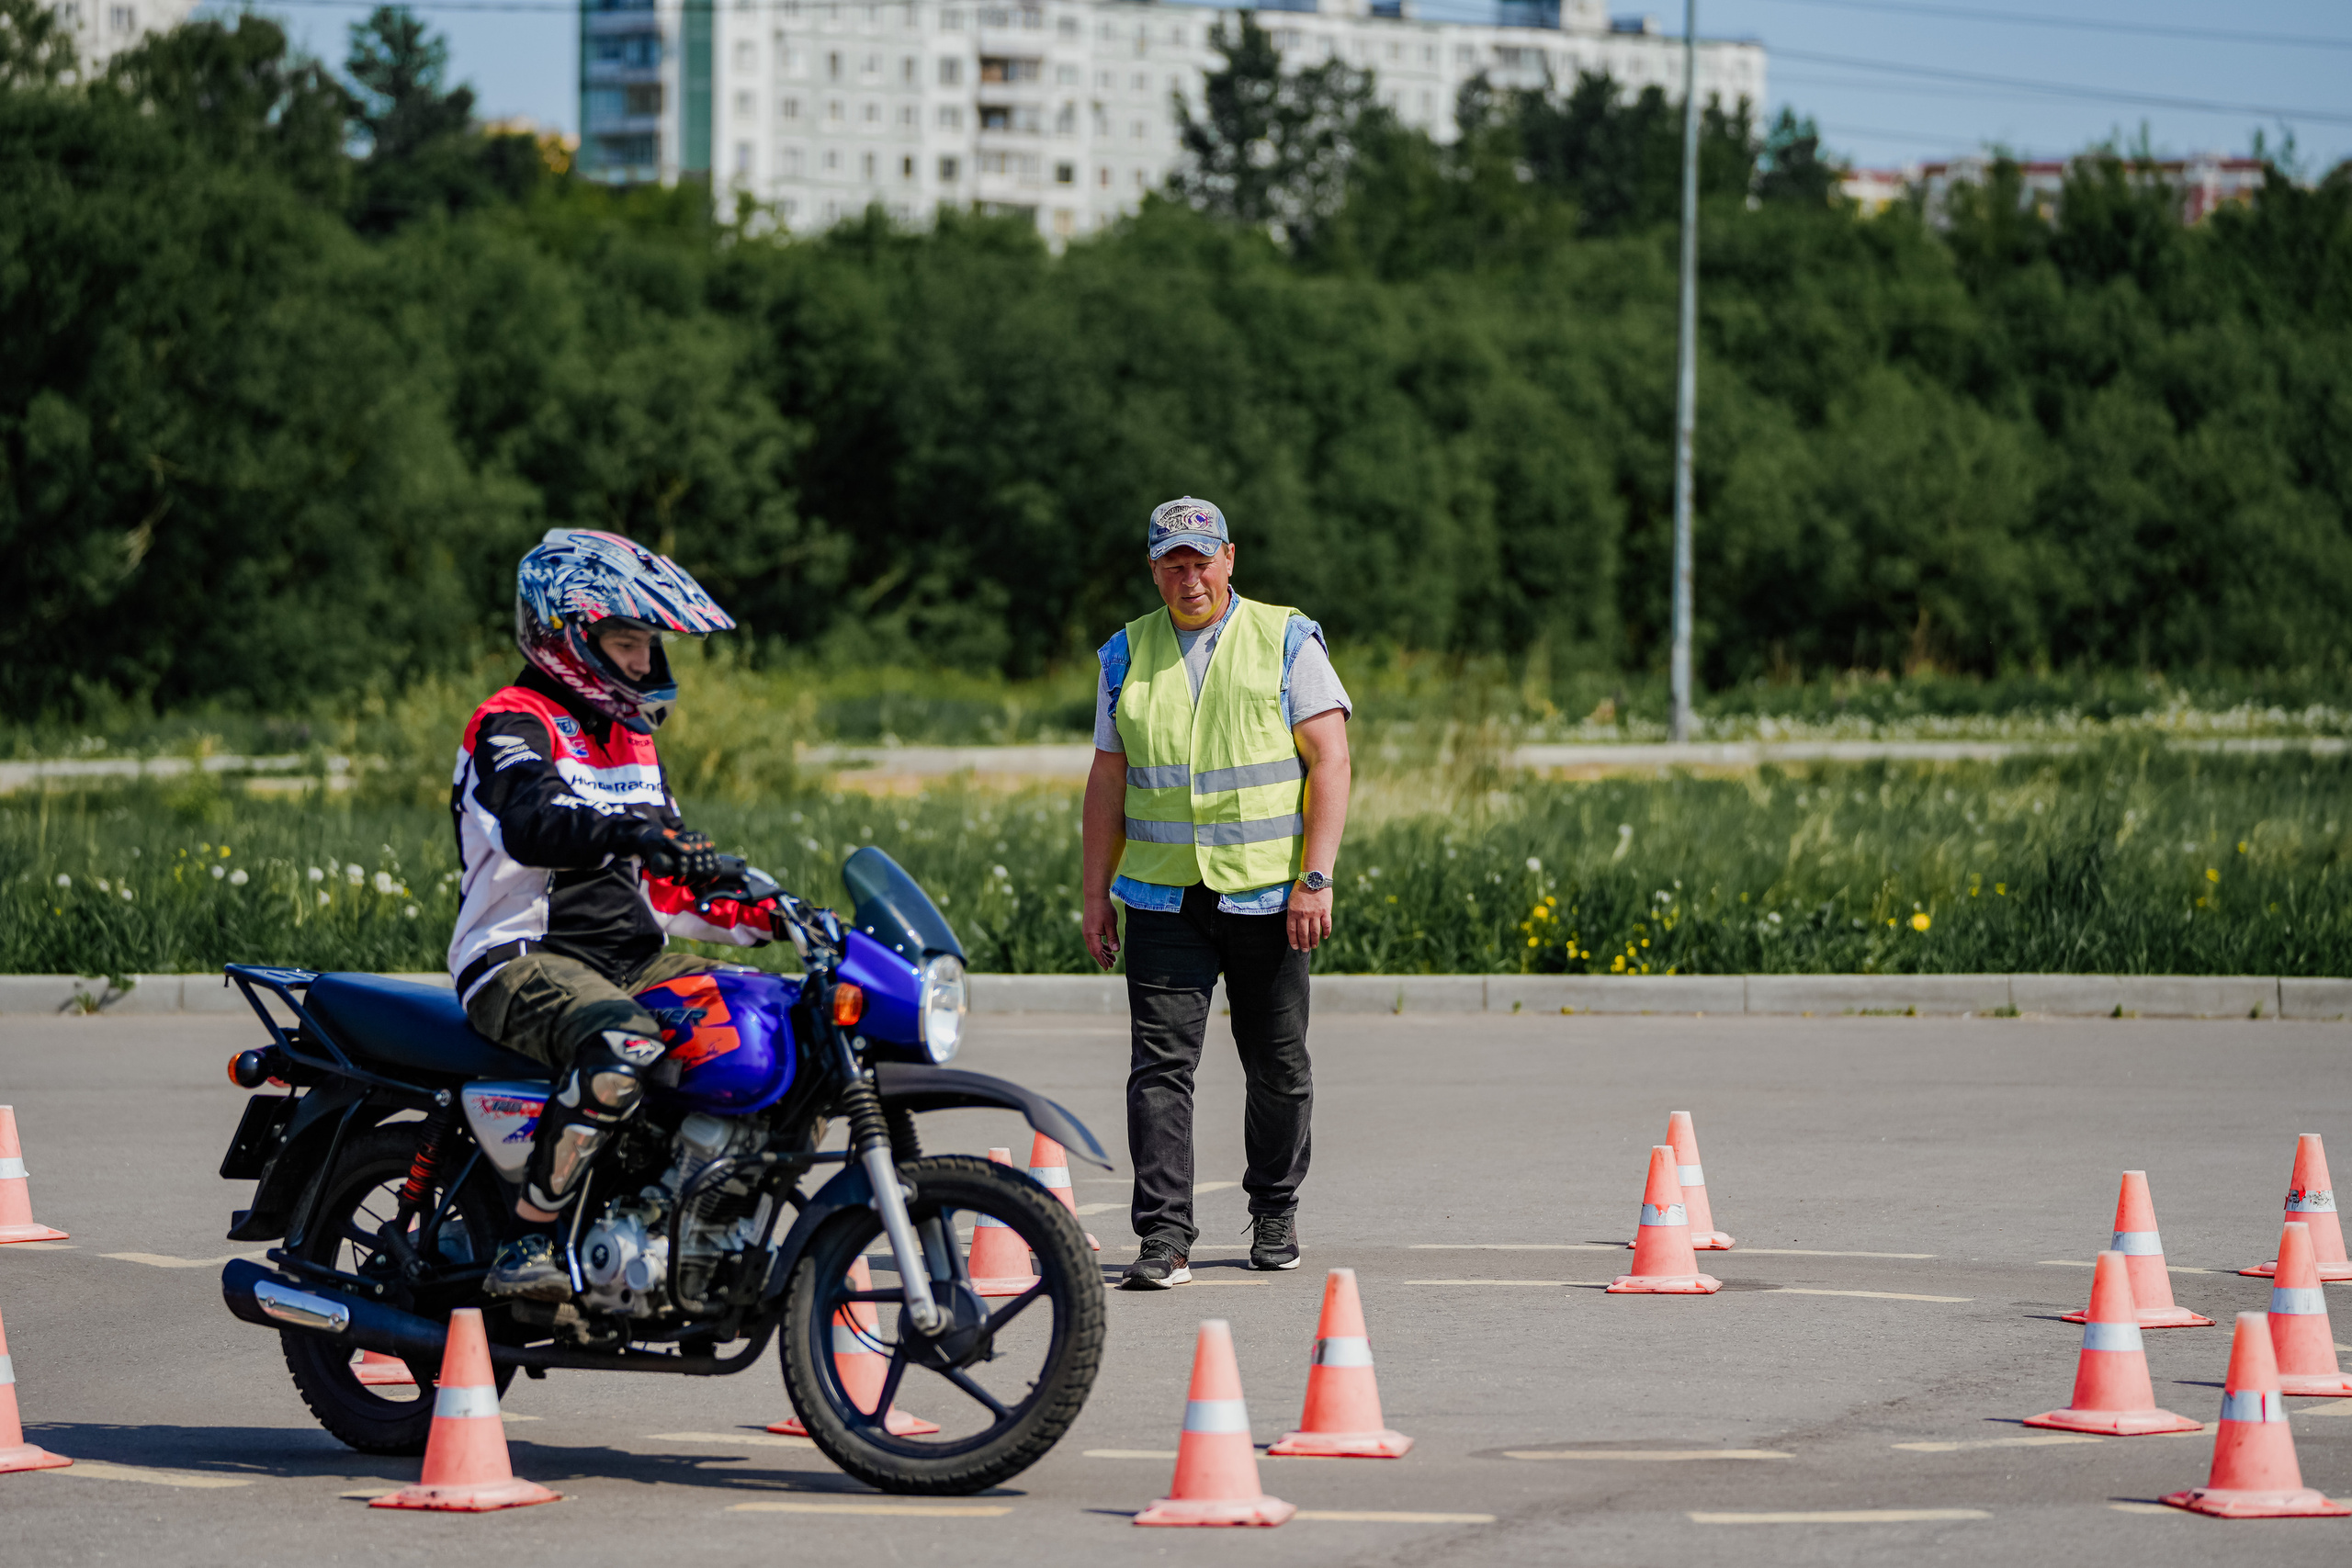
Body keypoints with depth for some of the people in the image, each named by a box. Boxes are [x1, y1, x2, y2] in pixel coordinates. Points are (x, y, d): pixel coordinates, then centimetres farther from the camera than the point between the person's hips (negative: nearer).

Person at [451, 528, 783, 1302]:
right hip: (524, 959, -9)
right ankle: (526, 1246, -34)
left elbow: (665, 887, 24)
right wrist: (630, 832, -46)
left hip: (634, 959, 9)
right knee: (623, 1042, -39)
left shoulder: (629, 738, 21)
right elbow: (530, 824, -29)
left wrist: (757, 915, 7)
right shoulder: (513, 724, -6)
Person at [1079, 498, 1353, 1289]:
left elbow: (1330, 760, -5)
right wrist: (1096, 893, 9)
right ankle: (1165, 1238, -11)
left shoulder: (1286, 643, 0)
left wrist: (1315, 877, -14)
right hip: (1162, 893, 2)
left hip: (1266, 896, -1)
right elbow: (1108, 779, 13)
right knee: (1160, 1062, -9)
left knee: (1278, 1066, 7)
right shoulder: (1128, 655, 10)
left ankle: (1274, 1212, 27)